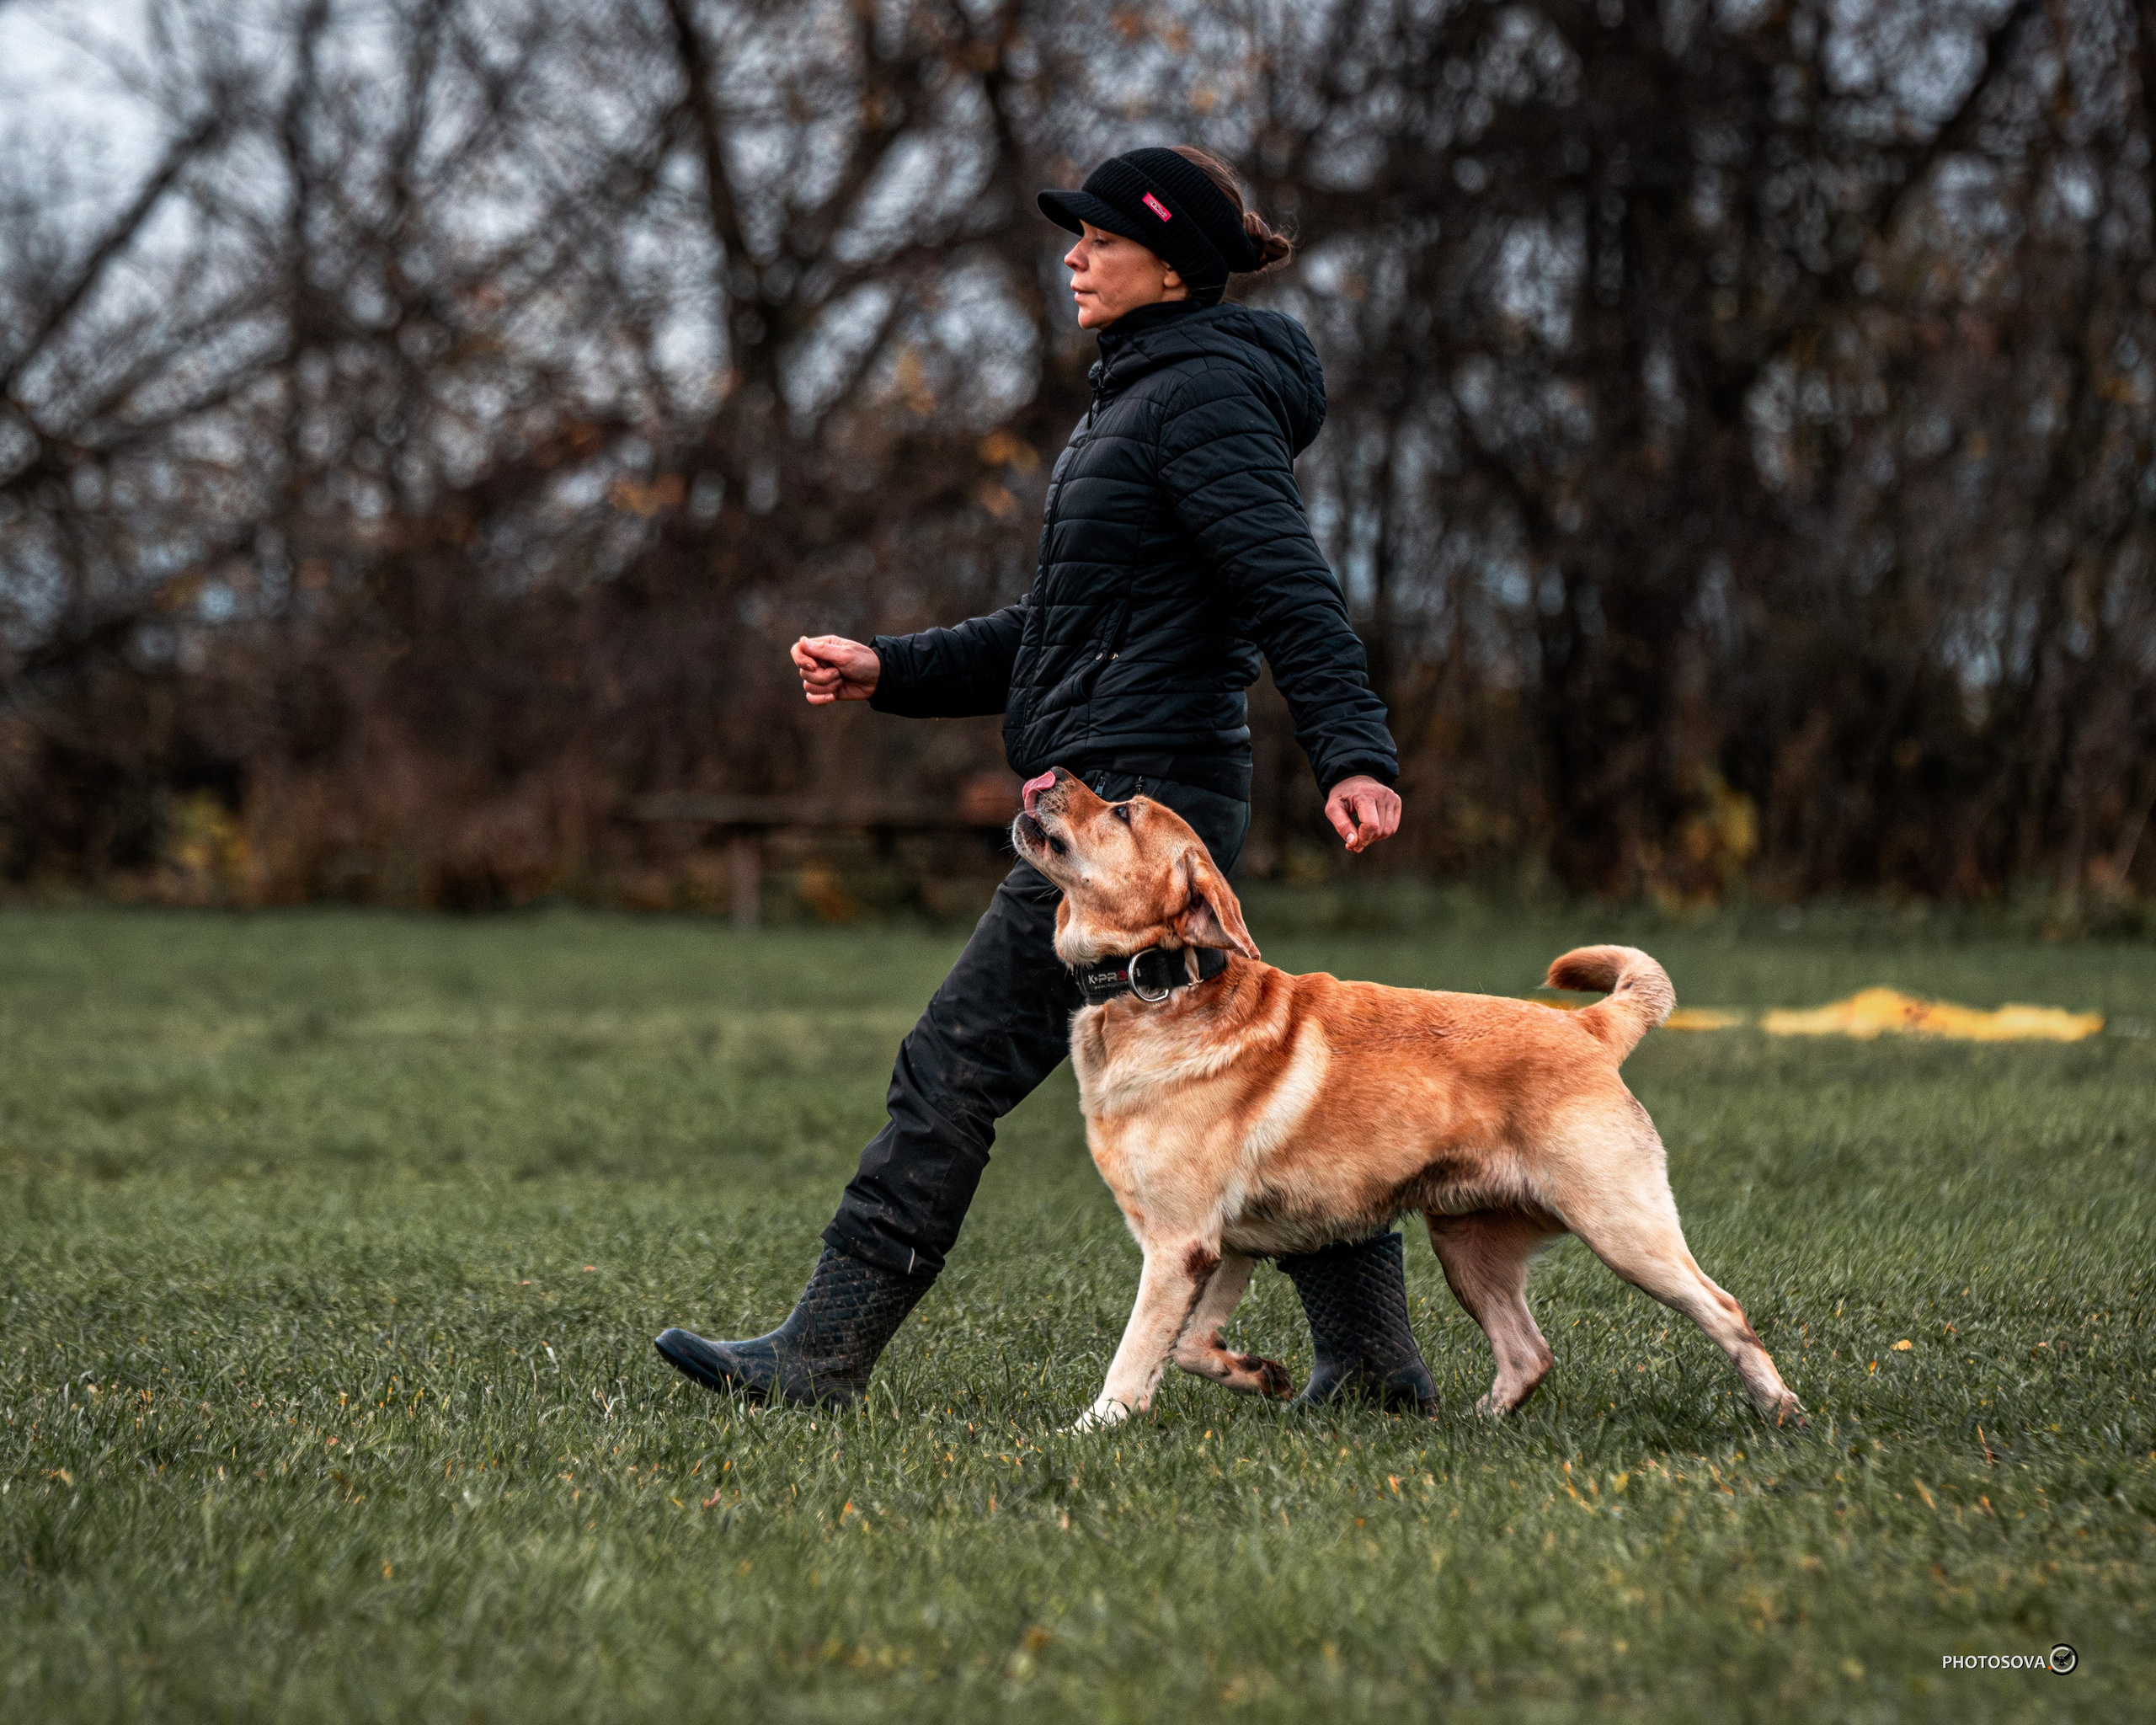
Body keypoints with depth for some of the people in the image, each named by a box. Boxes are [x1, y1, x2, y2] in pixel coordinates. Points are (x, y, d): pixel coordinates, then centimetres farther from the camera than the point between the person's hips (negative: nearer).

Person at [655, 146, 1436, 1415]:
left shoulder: (1205, 395, -10)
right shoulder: (1147, 396, 21)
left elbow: (1293, 590, -22)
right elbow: (1061, 630, 24)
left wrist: (1354, 754, -34)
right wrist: (888, 670, 16)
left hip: (1136, 794, -11)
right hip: (1125, 796, 11)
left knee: (958, 1063, -7)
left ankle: (821, 1356, -3)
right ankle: (1375, 1354, 14)